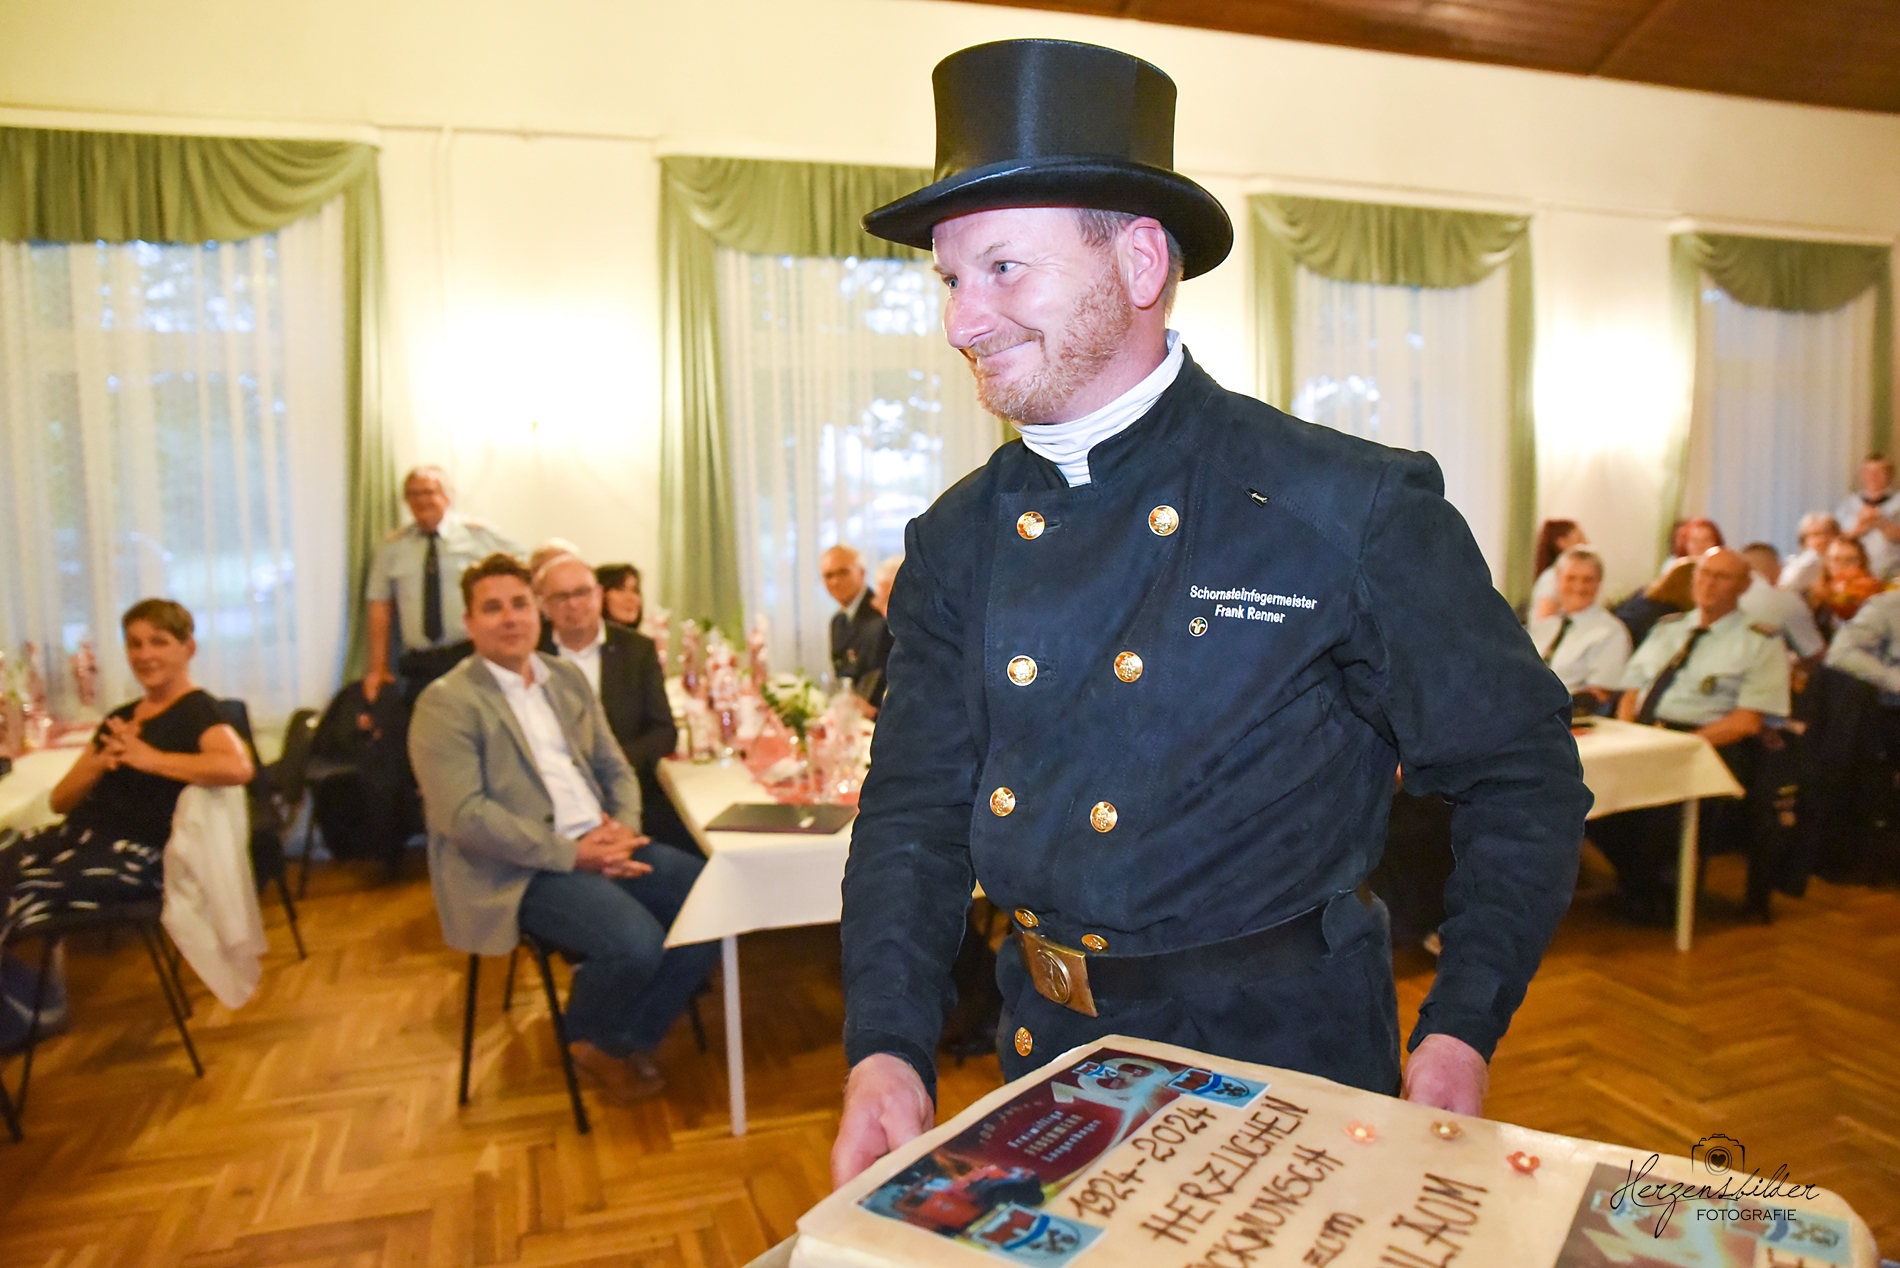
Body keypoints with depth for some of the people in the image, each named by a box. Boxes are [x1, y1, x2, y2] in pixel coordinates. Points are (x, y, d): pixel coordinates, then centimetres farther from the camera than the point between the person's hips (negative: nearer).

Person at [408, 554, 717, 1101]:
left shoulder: (568, 677, 16)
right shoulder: (445, 703, -6)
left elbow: (615, 768, 16)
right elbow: (463, 814, -16)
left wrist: (623, 829, -6)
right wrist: (571, 854, -19)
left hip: (600, 845, 7)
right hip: (517, 871, -7)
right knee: (635, 942, -29)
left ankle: (627, 1038, 9)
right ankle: (589, 1037, 7)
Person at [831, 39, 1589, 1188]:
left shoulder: (1356, 512, -15)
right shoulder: (958, 545, -2)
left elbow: (1523, 780, -7)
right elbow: (915, 812, 1)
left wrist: (1457, 1040, -16)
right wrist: (887, 1049, -11)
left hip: (1284, 1063, -4)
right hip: (1045, 1062, 5)